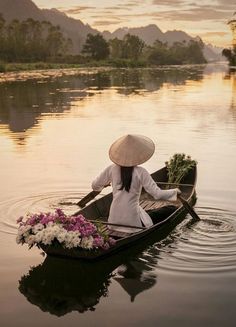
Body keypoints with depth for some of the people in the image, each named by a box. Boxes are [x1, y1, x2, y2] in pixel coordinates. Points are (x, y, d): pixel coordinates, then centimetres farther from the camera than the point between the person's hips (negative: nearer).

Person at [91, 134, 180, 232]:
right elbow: (157, 194, -15)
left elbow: (95, 186, 8)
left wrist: (105, 184, 31)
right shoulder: (140, 172, -14)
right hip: (131, 218, -4)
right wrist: (174, 191, 1)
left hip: (114, 218, 5)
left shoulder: (112, 169, -4)